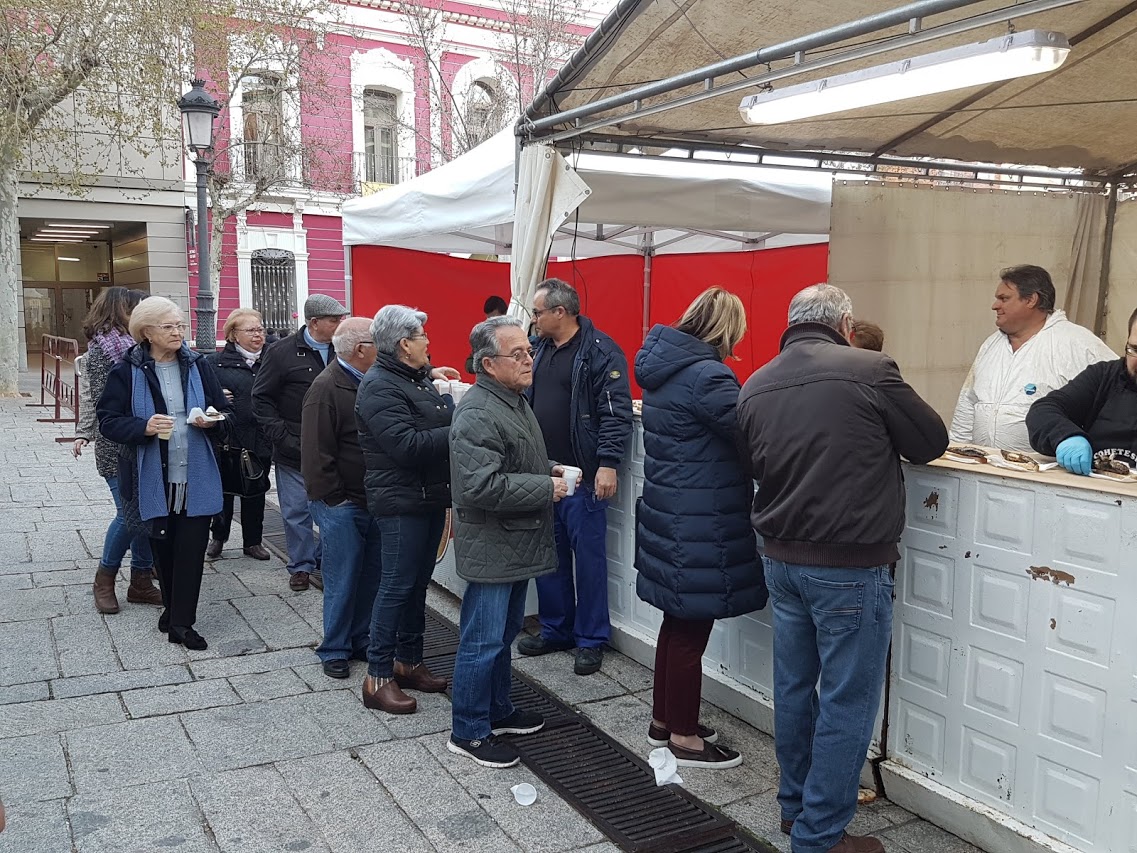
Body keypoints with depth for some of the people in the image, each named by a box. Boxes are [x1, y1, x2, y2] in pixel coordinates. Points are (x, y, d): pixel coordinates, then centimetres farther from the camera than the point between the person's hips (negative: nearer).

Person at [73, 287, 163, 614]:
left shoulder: (132, 345, 12)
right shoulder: (102, 349, -8)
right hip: (117, 448, -6)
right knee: (130, 512, -7)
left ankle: (141, 580, 15)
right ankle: (105, 578, 14)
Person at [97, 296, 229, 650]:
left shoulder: (197, 365, 4)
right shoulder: (128, 371, -4)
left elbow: (223, 409, 12)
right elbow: (108, 421, -4)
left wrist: (211, 420, -10)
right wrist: (144, 427, -21)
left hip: (196, 476, 1)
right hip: (154, 478, -1)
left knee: (192, 548, -2)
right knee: (163, 547, 12)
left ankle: (181, 622, 5)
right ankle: (174, 610, 31)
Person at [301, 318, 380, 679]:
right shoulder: (326, 389, -16)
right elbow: (316, 454, -17)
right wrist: (334, 500, -15)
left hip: (372, 501, 7)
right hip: (341, 504, -7)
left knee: (370, 577, 14)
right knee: (341, 581, 2)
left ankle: (361, 640, 29)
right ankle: (334, 650, 17)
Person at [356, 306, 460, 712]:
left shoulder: (416, 377, 13)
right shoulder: (379, 386, -16)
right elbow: (407, 445, -25)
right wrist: (456, 432, -20)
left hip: (430, 496, 9)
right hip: (401, 500, -9)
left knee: (418, 583, 16)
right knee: (397, 586, -3)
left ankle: (409, 662, 29)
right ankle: (378, 678, 6)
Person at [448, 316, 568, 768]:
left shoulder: (514, 400, 11)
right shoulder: (477, 415, -22)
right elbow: (481, 487, -30)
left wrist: (549, 470, 7)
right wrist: (547, 488, -22)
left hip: (518, 544, 10)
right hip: (492, 548, -10)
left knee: (504, 633, 21)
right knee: (483, 641, 0)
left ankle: (498, 711, 36)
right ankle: (468, 732, 14)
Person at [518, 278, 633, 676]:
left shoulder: (600, 351, -11)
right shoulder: (539, 349, 12)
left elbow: (616, 412, -15)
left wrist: (608, 463, -22)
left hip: (582, 476, -7)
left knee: (588, 556, 2)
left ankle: (591, 639, 15)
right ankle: (555, 629, 28)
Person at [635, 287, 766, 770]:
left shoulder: (666, 368, 9)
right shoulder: (706, 376, -20)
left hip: (669, 514, 9)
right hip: (700, 526, -9)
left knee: (678, 622, 20)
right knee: (692, 630, 3)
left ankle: (664, 720, 33)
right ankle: (684, 738, 16)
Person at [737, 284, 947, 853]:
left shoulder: (754, 386, 3)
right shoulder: (870, 371, -14)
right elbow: (932, 443, -3)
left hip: (781, 557, 6)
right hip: (850, 566, -6)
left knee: (793, 686, 18)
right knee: (846, 702, 5)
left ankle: (795, 806, 34)